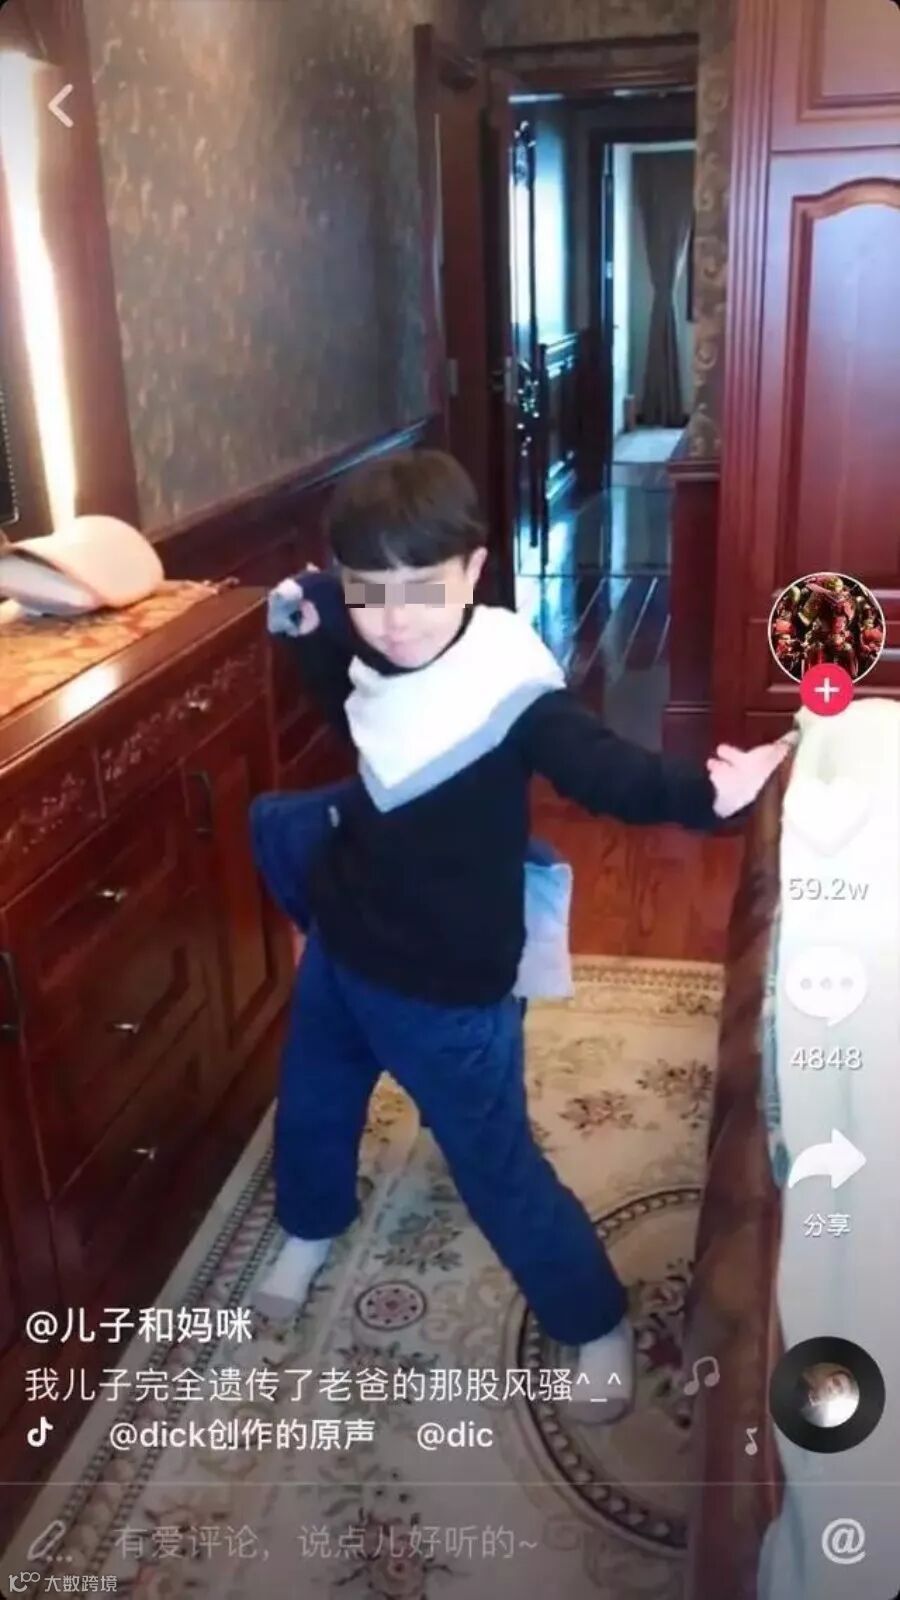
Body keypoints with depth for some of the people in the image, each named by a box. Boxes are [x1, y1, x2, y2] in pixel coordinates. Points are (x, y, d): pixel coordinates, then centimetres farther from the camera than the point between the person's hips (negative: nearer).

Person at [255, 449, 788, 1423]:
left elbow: (603, 768, -37)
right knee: (310, 1103, 28)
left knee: (497, 1170, 6)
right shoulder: (381, 653, -4)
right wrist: (310, 632, 5)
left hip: (447, 985, -7)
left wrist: (702, 795, -53)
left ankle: (598, 1325, 32)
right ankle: (309, 1230, 60)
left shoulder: (508, 683, -26)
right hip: (341, 944, 7)